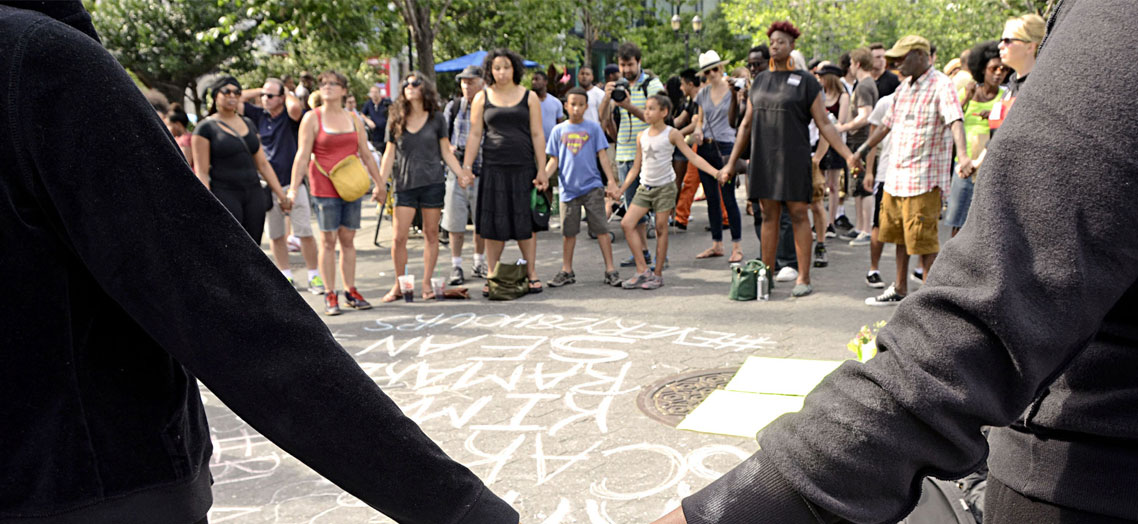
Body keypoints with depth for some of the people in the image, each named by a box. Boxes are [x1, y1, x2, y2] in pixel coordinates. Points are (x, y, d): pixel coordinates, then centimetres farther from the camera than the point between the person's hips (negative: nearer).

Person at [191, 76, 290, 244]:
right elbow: (201, 172, -7)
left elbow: (263, 164, 17)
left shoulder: (248, 124, 16)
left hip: (253, 194, 6)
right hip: (224, 194, -5)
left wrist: (281, 195, 13)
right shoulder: (206, 128, -1)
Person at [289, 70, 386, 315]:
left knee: (348, 240, 7)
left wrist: (379, 183, 17)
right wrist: (293, 187, -10)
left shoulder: (353, 119, 11)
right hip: (324, 188, -3)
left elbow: (366, 155, 16)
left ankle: (350, 291, 14)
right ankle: (330, 295, 5)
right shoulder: (312, 118, 0)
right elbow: (302, 155, -4)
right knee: (328, 241, -1)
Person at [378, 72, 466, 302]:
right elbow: (390, 155, 9)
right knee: (399, 237, -3)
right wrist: (380, 183, 3)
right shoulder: (396, 121, 6)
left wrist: (462, 175, -2)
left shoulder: (436, 119, 4)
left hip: (433, 183, -1)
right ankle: (398, 285, 10)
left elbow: (446, 151, 8)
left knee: (431, 234, 4)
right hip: (405, 185, 1)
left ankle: (427, 283, 14)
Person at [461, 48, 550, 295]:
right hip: (493, 168, 0)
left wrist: (542, 170, -1)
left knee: (525, 221, 3)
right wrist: (467, 166, -2)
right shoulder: (482, 98, 8)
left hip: (523, 168, 0)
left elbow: (537, 135, 5)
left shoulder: (529, 97, 7)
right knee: (493, 223, 1)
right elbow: (474, 134, 7)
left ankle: (531, 274, 12)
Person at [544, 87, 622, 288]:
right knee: (568, 231, 8)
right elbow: (554, 159, 8)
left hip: (592, 186, -1)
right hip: (569, 188, 2)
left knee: (601, 229, -3)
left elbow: (602, 155, 3)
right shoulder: (559, 130, 8)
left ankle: (610, 269, 3)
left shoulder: (593, 128, 4)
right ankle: (567, 271, 19)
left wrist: (611, 181, -4)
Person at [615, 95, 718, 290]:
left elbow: (693, 157, -7)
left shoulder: (672, 134, -5)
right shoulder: (642, 136, 9)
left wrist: (715, 172, -18)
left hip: (665, 186, -5)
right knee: (627, 223, -7)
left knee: (661, 228, -1)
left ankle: (658, 274, 10)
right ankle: (643, 270, -3)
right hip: (645, 187, 5)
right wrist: (621, 189, 10)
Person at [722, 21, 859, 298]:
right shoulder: (760, 80, 13)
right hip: (763, 158, 4)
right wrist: (731, 163, 15)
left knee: (798, 215, -3)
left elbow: (824, 124, -2)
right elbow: (746, 124, 17)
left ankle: (804, 278, 3)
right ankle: (766, 275, 14)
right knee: (768, 216, 7)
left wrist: (848, 155, -12)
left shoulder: (805, 81, 0)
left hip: (793, 158, -4)